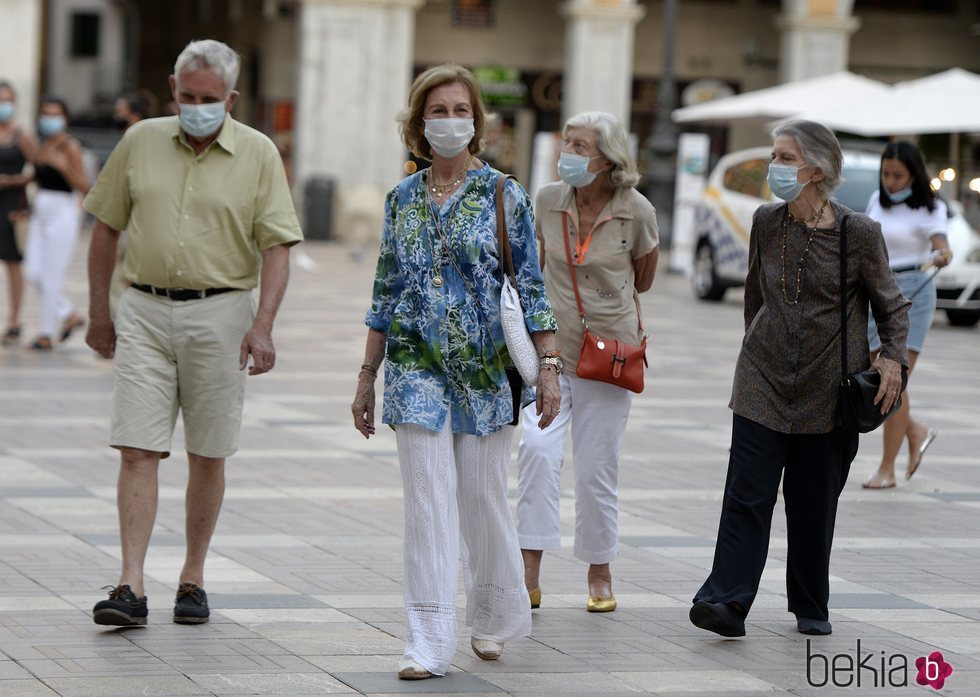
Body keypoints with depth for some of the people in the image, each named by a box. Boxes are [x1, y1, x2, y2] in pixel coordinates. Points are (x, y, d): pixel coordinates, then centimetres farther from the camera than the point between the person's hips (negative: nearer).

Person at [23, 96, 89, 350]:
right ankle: (69, 315, 21)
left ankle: (47, 334, 5)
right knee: (33, 273, 4)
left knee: (52, 277, -4)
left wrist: (63, 166, -26)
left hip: (63, 214, -8)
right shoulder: (42, 145, 11)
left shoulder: (69, 147, -10)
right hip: (41, 214, 8)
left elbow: (83, 186, -14)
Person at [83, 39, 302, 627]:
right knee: (138, 451, -7)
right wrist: (99, 309, 12)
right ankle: (131, 587, -11)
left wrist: (263, 325, -14)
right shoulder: (141, 141, 5)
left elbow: (277, 246, -4)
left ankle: (194, 578, 18)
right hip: (144, 311, 1)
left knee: (207, 457, 6)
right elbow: (107, 226, 13)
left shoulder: (258, 154, -1)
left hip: (219, 313, -1)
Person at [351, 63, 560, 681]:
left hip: (485, 368, -1)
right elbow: (386, 292, 12)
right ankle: (430, 641, -6)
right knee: (428, 501, -5)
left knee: (484, 497, 7)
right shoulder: (403, 199, 8)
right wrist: (367, 377, 12)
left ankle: (494, 617, 29)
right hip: (417, 368, 2)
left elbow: (532, 289, -1)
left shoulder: (504, 197, -1)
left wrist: (549, 364, -9)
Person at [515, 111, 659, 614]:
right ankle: (529, 574, -19)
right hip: (550, 348, 1)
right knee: (537, 448, -19)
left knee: (597, 469, 4)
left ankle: (599, 575, 23)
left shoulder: (636, 211, -8)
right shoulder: (548, 201, -2)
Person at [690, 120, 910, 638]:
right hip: (764, 383, 2)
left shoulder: (859, 234, -7)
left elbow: (891, 305, 4)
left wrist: (893, 358, -9)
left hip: (828, 392, -2)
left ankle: (810, 607, 21)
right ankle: (727, 600, -13)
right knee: (748, 493, -9)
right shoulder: (766, 222, 2)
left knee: (815, 503, 7)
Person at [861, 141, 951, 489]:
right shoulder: (877, 200, 9)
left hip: (912, 292, -6)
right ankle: (916, 432, 27)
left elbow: (941, 244, -24)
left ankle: (887, 470, -4)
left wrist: (942, 256, -46)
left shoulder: (929, 208, -8)